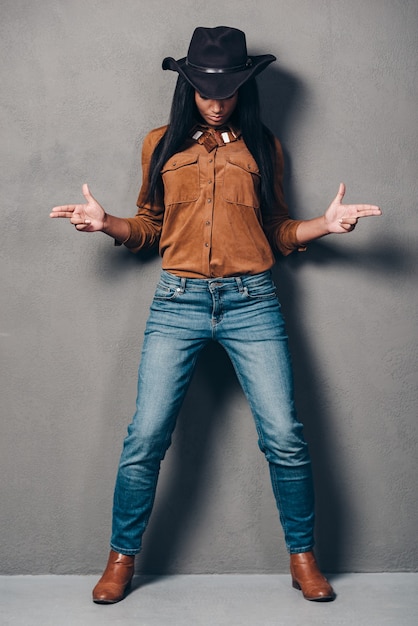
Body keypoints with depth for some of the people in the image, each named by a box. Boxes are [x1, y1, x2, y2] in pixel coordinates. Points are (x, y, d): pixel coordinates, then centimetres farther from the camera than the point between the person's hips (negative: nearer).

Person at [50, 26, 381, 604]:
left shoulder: (262, 146, 13)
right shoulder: (162, 144, 12)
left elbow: (278, 233, 16)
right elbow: (149, 228, 17)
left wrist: (326, 223, -1)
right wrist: (106, 223, -1)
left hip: (251, 302, 0)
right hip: (178, 302, 0)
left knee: (284, 436, -4)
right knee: (146, 437, -3)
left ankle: (303, 557, 16)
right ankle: (122, 559, 16)